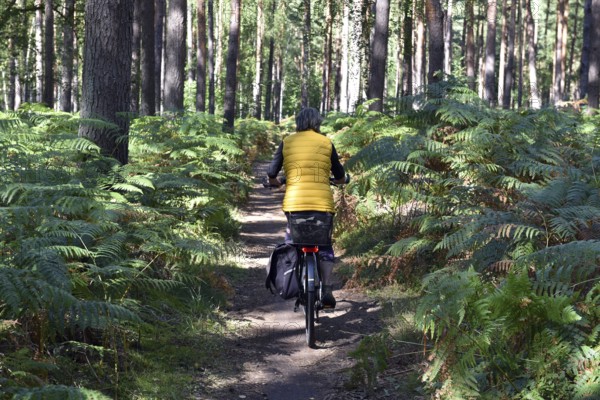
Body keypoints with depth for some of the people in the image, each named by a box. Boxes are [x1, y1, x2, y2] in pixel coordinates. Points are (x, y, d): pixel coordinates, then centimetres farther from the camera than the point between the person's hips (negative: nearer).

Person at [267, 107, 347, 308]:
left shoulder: (287, 142, 7)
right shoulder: (326, 143, 8)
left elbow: (272, 173, 10)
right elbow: (340, 176, 16)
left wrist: (274, 182, 32)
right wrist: (340, 181, 39)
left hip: (294, 201, 0)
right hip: (322, 201, 0)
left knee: (291, 238, 24)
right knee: (325, 245, 14)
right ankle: (327, 290, 2)